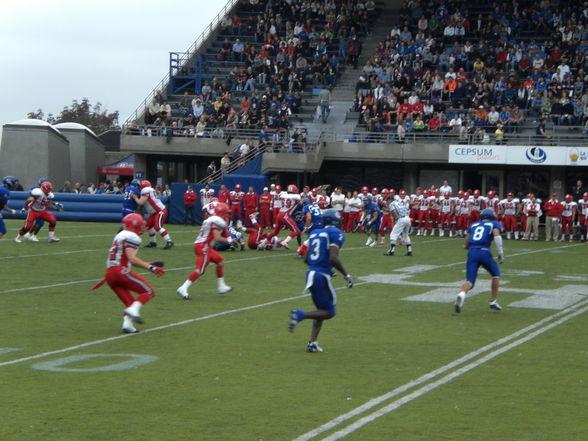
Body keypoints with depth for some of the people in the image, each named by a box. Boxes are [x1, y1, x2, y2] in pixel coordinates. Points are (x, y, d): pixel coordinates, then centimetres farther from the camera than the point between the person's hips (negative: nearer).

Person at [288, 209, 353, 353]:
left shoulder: (315, 233, 14)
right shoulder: (336, 234, -8)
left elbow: (306, 259, 17)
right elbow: (333, 258, -20)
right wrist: (346, 275, -11)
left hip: (310, 273, 8)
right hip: (321, 276, -8)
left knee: (322, 310, 19)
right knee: (329, 312, 4)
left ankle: (312, 343, 11)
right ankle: (300, 315, -14)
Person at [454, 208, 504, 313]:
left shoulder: (473, 225, 25)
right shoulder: (494, 224, 15)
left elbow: (465, 245, 23)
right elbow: (496, 235, -8)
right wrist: (501, 253, -4)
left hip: (472, 253, 3)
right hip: (484, 252, -3)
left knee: (470, 281, -1)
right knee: (496, 274, 23)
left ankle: (462, 294, -35)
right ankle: (493, 302, 24)